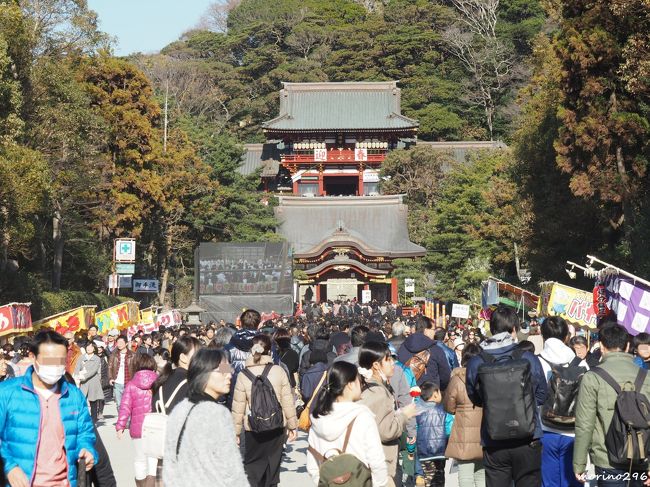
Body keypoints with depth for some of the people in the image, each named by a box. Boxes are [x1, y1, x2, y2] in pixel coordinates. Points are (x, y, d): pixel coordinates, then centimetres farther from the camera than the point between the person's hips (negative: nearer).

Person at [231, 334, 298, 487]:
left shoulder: (243, 376, -9)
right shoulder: (278, 371, -9)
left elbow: (238, 407, -5)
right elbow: (288, 401, -4)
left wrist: (236, 431, 5)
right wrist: (293, 426, 7)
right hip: (277, 427, 1)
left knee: (252, 466, 8)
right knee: (273, 464, 16)